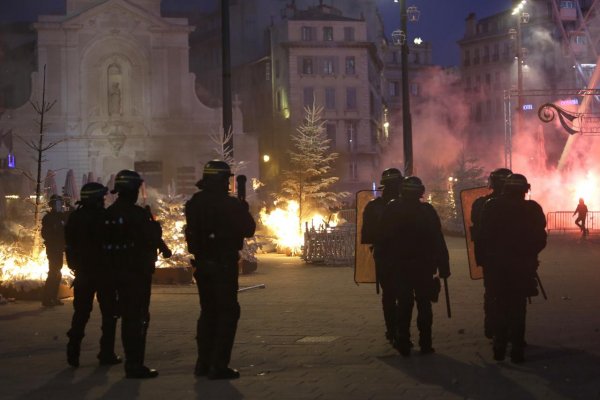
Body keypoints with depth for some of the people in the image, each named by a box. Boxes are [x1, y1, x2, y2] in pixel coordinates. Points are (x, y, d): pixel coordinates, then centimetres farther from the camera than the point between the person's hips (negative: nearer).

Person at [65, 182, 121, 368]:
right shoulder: (104, 216, -13)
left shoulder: (74, 217, 4)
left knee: (81, 313, 11)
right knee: (109, 313, 5)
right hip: (104, 272, -5)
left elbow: (69, 246, 9)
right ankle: (107, 354, 2)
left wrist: (75, 266, 17)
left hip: (82, 272, 5)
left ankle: (73, 353, 3)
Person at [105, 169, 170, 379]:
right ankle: (135, 365, -4)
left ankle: (131, 361, 23)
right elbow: (153, 239, -15)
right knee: (138, 318, -4)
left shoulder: (109, 214, 8)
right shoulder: (137, 214, -17)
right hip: (138, 271, -8)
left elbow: (106, 242, 15)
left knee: (128, 316, 16)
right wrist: (155, 226, 4)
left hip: (118, 271, 8)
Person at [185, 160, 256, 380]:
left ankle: (203, 362, 19)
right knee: (227, 312, 0)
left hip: (202, 263, 7)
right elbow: (248, 229, -10)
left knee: (208, 311, 17)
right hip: (224, 264, -7)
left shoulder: (194, 203, 5)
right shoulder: (229, 204, -15)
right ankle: (219, 366, -4)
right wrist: (243, 209, 8)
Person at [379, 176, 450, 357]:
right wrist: (443, 267, -3)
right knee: (424, 305, 7)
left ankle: (404, 344, 4)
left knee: (404, 304, 8)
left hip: (400, 266, 1)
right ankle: (425, 344, 6)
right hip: (424, 267, -1)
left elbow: (384, 240, 2)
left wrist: (389, 260, 11)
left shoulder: (391, 210, -2)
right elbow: (439, 242, -6)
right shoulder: (427, 211, -7)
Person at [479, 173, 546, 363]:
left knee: (500, 306, 13)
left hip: (496, 264, 2)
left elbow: (483, 237, -1)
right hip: (522, 265, -2)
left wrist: (486, 259, 10)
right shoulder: (532, 209, -7)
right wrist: (529, 254, 12)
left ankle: (499, 348, 12)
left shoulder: (491, 207, -2)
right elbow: (540, 239, -4)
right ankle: (517, 350, 2)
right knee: (518, 308, 4)